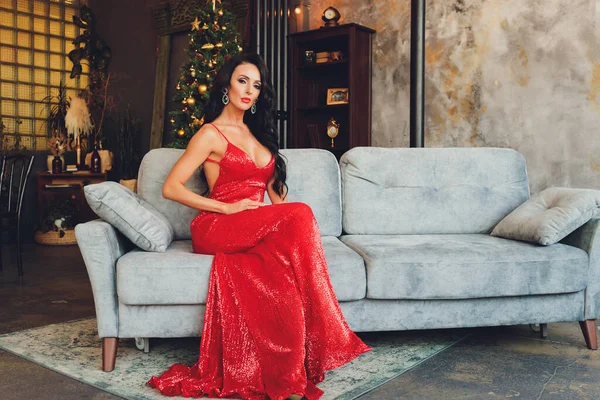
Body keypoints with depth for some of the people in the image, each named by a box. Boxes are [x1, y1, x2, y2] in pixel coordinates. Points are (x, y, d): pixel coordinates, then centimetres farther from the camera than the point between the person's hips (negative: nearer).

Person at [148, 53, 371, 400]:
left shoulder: (257, 133, 23)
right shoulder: (211, 135, 2)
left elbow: (275, 189, 19)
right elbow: (171, 188, -4)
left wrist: (290, 221, -3)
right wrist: (228, 208, -12)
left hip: (255, 230, 5)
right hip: (216, 229, -5)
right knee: (300, 215, -32)